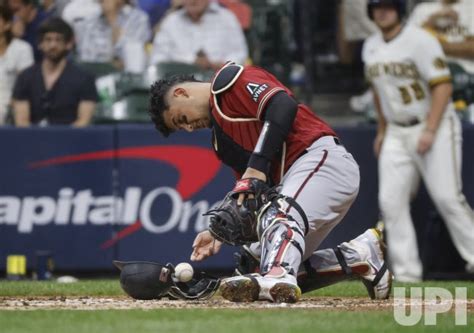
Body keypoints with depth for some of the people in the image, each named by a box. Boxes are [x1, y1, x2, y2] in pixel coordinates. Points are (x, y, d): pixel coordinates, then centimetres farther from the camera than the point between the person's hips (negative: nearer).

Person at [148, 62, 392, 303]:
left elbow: (284, 105, -19)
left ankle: (276, 278, -61)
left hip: (323, 157, -10)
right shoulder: (221, 137, 26)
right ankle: (360, 254, 5)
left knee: (280, 215, -35)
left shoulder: (229, 80, -2)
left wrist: (257, 166, -23)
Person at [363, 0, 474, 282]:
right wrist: (382, 130, 20)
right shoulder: (371, 47, 9)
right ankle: (407, 272, 0)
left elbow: (443, 86, -17)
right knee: (391, 201, -3)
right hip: (397, 133, 7)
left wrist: (430, 131, -22)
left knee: (448, 197, -13)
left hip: (435, 128, -7)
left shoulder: (420, 41, -13)